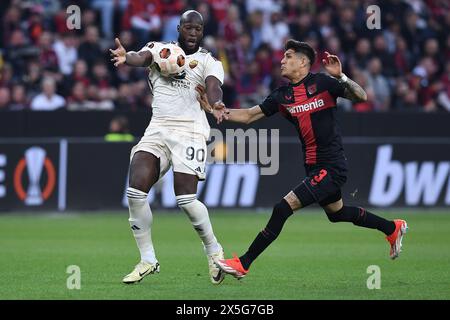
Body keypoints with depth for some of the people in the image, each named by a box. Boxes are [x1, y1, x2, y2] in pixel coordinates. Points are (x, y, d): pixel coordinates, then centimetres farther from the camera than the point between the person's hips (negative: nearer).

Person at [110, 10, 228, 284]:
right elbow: (143, 57, -12)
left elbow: (213, 87, -14)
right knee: (136, 192, -11)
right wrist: (127, 58, -38)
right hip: (157, 130, 3)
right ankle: (148, 260, 2)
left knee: (186, 198, -13)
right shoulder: (160, 49, 11)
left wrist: (216, 105, -39)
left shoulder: (208, 61, 7)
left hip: (189, 131, -3)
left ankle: (214, 251, 12)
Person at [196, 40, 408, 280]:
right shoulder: (282, 95, 8)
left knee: (283, 208, -15)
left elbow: (361, 97, -14)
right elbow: (249, 116, 10)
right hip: (313, 166, 9)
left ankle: (243, 264, -11)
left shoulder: (321, 82, -10)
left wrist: (340, 77, -29)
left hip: (331, 167, -9)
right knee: (337, 213, 25)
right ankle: (392, 228, 45)